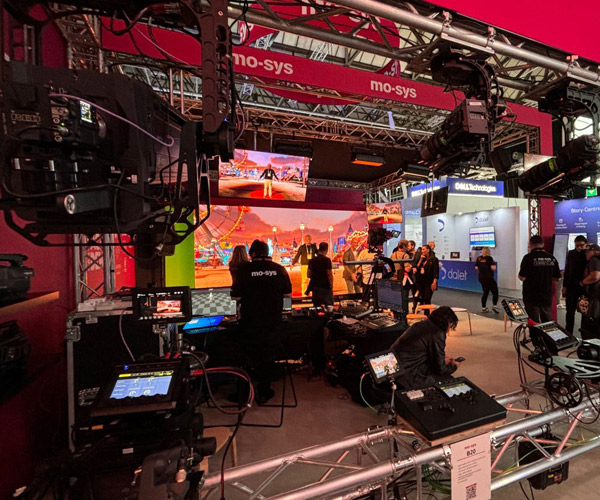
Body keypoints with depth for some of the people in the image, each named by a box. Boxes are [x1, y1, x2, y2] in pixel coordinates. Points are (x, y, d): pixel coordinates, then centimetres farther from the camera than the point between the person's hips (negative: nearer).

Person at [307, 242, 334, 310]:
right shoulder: (327, 260, -11)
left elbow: (309, 275, 6)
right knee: (329, 305, 1)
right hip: (326, 286, -4)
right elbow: (329, 275, -13)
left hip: (315, 287, 4)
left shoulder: (312, 261, 3)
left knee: (317, 307, 10)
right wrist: (331, 286, -3)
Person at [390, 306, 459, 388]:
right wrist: (453, 366, 14)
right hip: (405, 376, -9)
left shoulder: (419, 324, 10)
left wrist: (443, 360, 31)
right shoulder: (438, 334, -15)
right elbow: (440, 370, -6)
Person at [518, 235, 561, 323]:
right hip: (547, 297, 5)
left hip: (531, 298, -4)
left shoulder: (528, 257, -15)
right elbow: (557, 278, 8)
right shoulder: (552, 258, 1)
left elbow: (522, 277, -17)